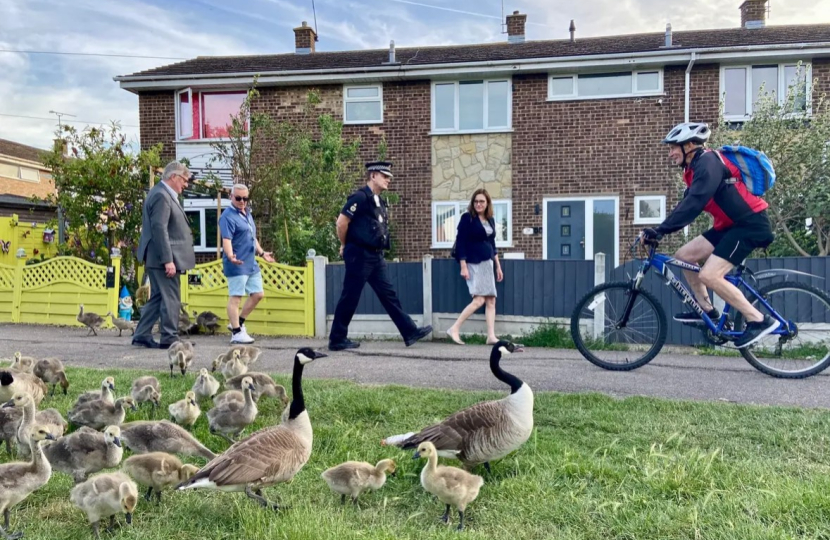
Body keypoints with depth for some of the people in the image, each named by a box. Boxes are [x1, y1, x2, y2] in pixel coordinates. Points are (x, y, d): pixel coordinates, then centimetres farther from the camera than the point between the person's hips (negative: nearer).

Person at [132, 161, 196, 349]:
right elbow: (159, 229, -22)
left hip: (160, 258, 11)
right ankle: (169, 339, 2)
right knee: (171, 298, -4)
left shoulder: (164, 194, 17)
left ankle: (142, 335, 20)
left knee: (158, 297, 15)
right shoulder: (161, 196, -16)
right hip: (162, 258, -11)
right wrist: (168, 260, -24)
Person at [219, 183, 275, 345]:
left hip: (251, 263, 9)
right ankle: (236, 332, 2)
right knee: (236, 297, -4)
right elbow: (226, 240, -24)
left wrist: (262, 253, 29)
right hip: (237, 265, -9)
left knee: (258, 294, 12)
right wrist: (230, 256, -40)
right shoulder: (228, 216, -13)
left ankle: (239, 322, 24)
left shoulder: (247, 213, 15)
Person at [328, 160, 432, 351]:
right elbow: (341, 222, -16)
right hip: (359, 255, -9)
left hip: (376, 255, 9)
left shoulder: (379, 201, 15)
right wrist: (345, 245, -3)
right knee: (350, 297, -1)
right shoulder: (360, 197, -13)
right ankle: (337, 339, 10)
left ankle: (410, 332, 11)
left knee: (388, 294, 8)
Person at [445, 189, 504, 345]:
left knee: (491, 300, 3)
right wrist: (463, 267, -16)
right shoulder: (467, 218, -6)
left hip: (488, 263, 7)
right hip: (473, 263, -7)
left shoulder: (490, 220, 13)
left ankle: (491, 336, 5)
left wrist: (498, 266, 17)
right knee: (479, 299, -15)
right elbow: (461, 243, -10)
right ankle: (454, 329, -7)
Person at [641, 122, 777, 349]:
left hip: (750, 223, -10)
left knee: (709, 275, -18)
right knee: (684, 256, 8)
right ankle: (707, 310, 17)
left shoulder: (708, 163, -17)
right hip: (731, 224, 10)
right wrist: (661, 229, 7)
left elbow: (693, 204, -28)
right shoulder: (697, 167, 14)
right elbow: (687, 204, 16)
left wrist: (660, 229, -29)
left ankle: (759, 320, -9)